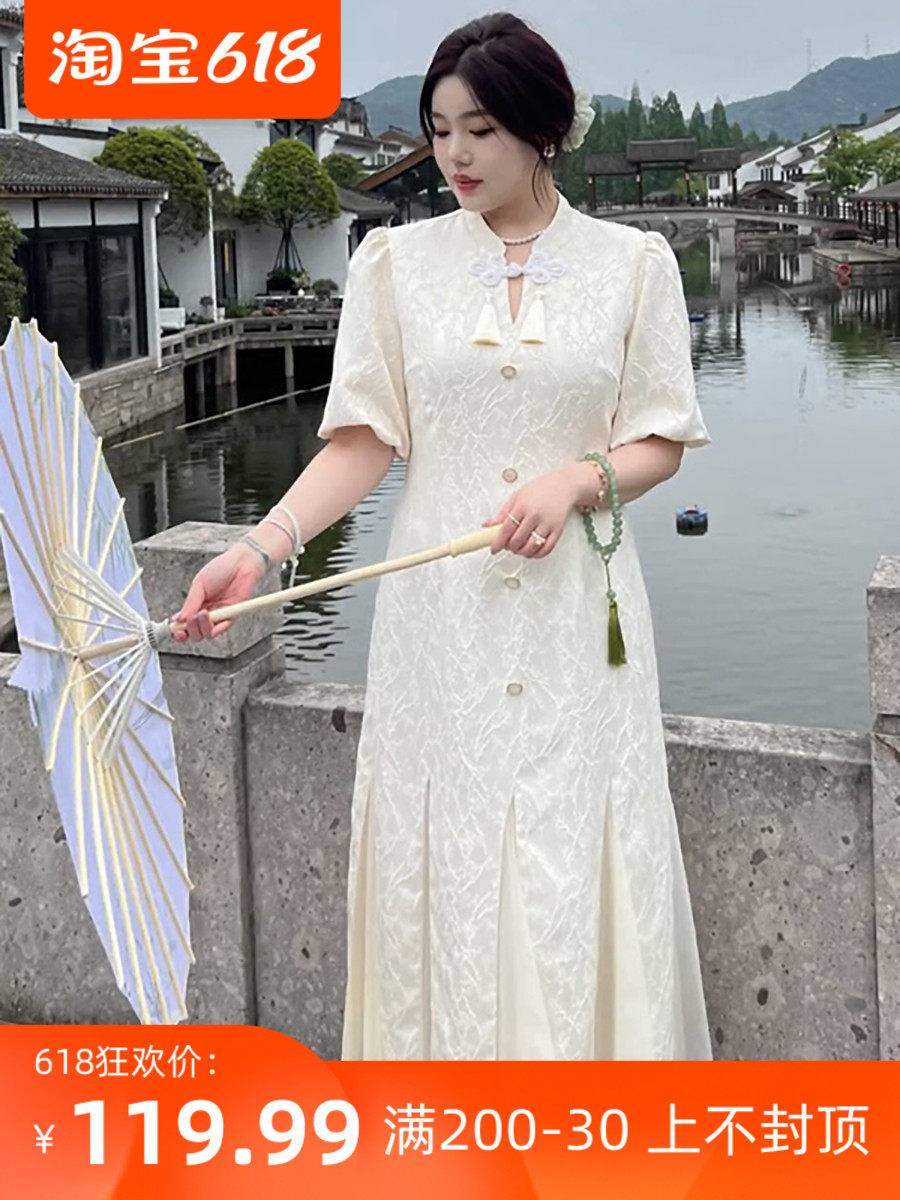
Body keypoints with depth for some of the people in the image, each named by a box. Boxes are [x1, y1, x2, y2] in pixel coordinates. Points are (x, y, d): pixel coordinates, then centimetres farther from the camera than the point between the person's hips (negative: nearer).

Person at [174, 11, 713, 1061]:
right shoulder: (395, 261, 4)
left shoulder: (632, 263, 3)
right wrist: (261, 547, -15)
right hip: (439, 612, 1)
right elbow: (363, 441, -1)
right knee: (445, 857, 5)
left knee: (577, 855, 3)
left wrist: (576, 480, -16)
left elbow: (660, 442, 5)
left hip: (575, 609, 0)